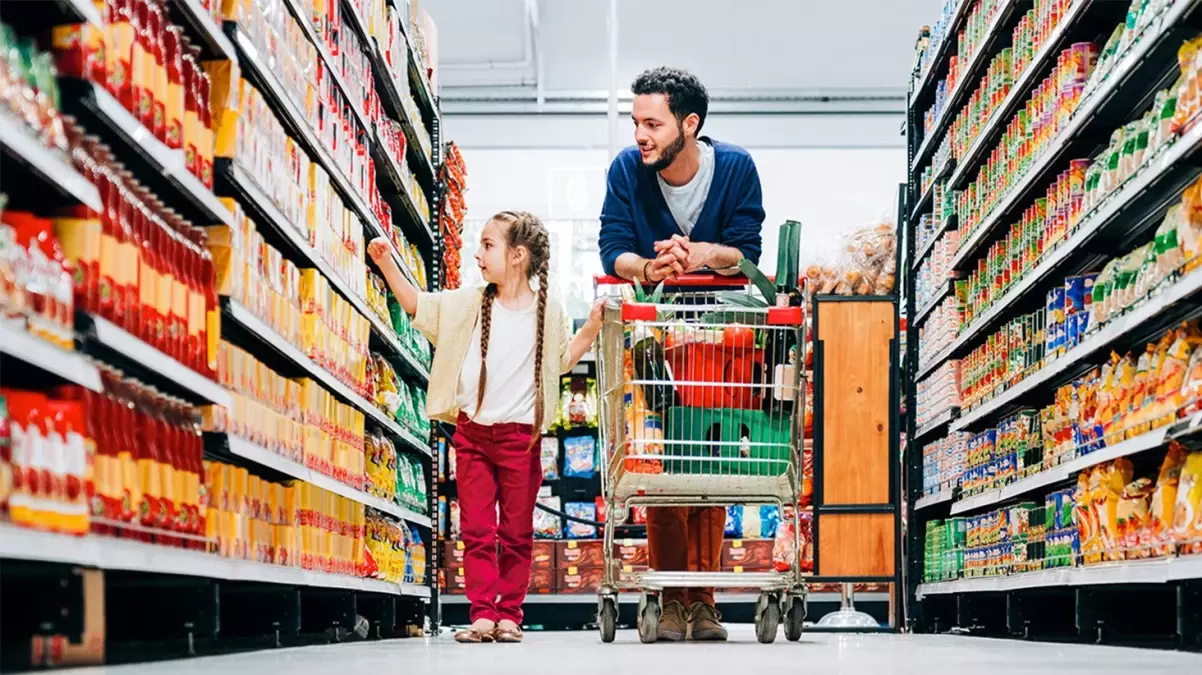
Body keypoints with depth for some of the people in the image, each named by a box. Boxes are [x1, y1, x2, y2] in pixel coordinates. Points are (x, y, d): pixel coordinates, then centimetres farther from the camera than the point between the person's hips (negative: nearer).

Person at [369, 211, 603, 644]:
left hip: (520, 436, -2)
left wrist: (591, 329, 1)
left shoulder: (547, 315, 1)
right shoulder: (467, 305, 4)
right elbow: (416, 304, 9)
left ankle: (509, 614, 12)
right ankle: (482, 614, 4)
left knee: (517, 533, 5)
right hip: (472, 432, 2)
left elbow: (562, 361, 14)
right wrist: (387, 265, 0)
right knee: (477, 530, 2)